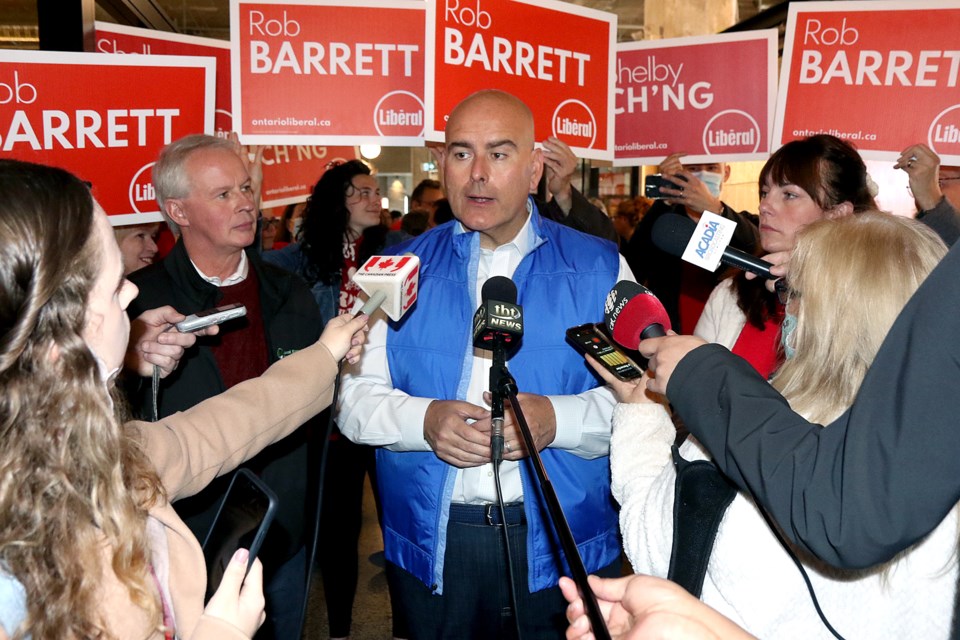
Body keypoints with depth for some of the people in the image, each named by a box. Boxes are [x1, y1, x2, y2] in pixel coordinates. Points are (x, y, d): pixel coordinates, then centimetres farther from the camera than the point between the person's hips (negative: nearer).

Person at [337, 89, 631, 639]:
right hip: (432, 546, 1)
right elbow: (353, 395, 0)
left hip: (561, 547, 0)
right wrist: (424, 420, -19)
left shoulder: (598, 268, 0)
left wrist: (557, 419, -23)